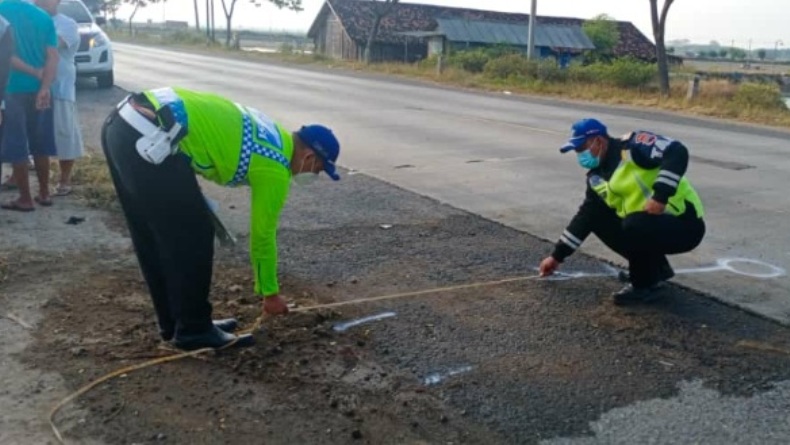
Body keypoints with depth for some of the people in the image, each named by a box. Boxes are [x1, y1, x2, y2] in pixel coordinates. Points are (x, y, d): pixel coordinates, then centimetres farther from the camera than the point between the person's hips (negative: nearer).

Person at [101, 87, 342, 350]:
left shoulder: (270, 133, 23)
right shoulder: (275, 169, -1)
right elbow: (263, 236, 8)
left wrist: (190, 195, 22)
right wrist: (271, 294, 21)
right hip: (147, 139, -10)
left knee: (153, 239, 17)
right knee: (193, 239, 1)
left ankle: (175, 322, 30)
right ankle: (193, 330, 13)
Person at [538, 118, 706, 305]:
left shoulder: (633, 145, -15)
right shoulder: (597, 177, 8)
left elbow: (677, 152, -27)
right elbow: (586, 216, 13)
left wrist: (660, 195, -33)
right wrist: (558, 255, 14)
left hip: (685, 223, -8)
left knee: (634, 225, -32)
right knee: (600, 220, 6)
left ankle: (645, 286, -6)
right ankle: (656, 267, 15)